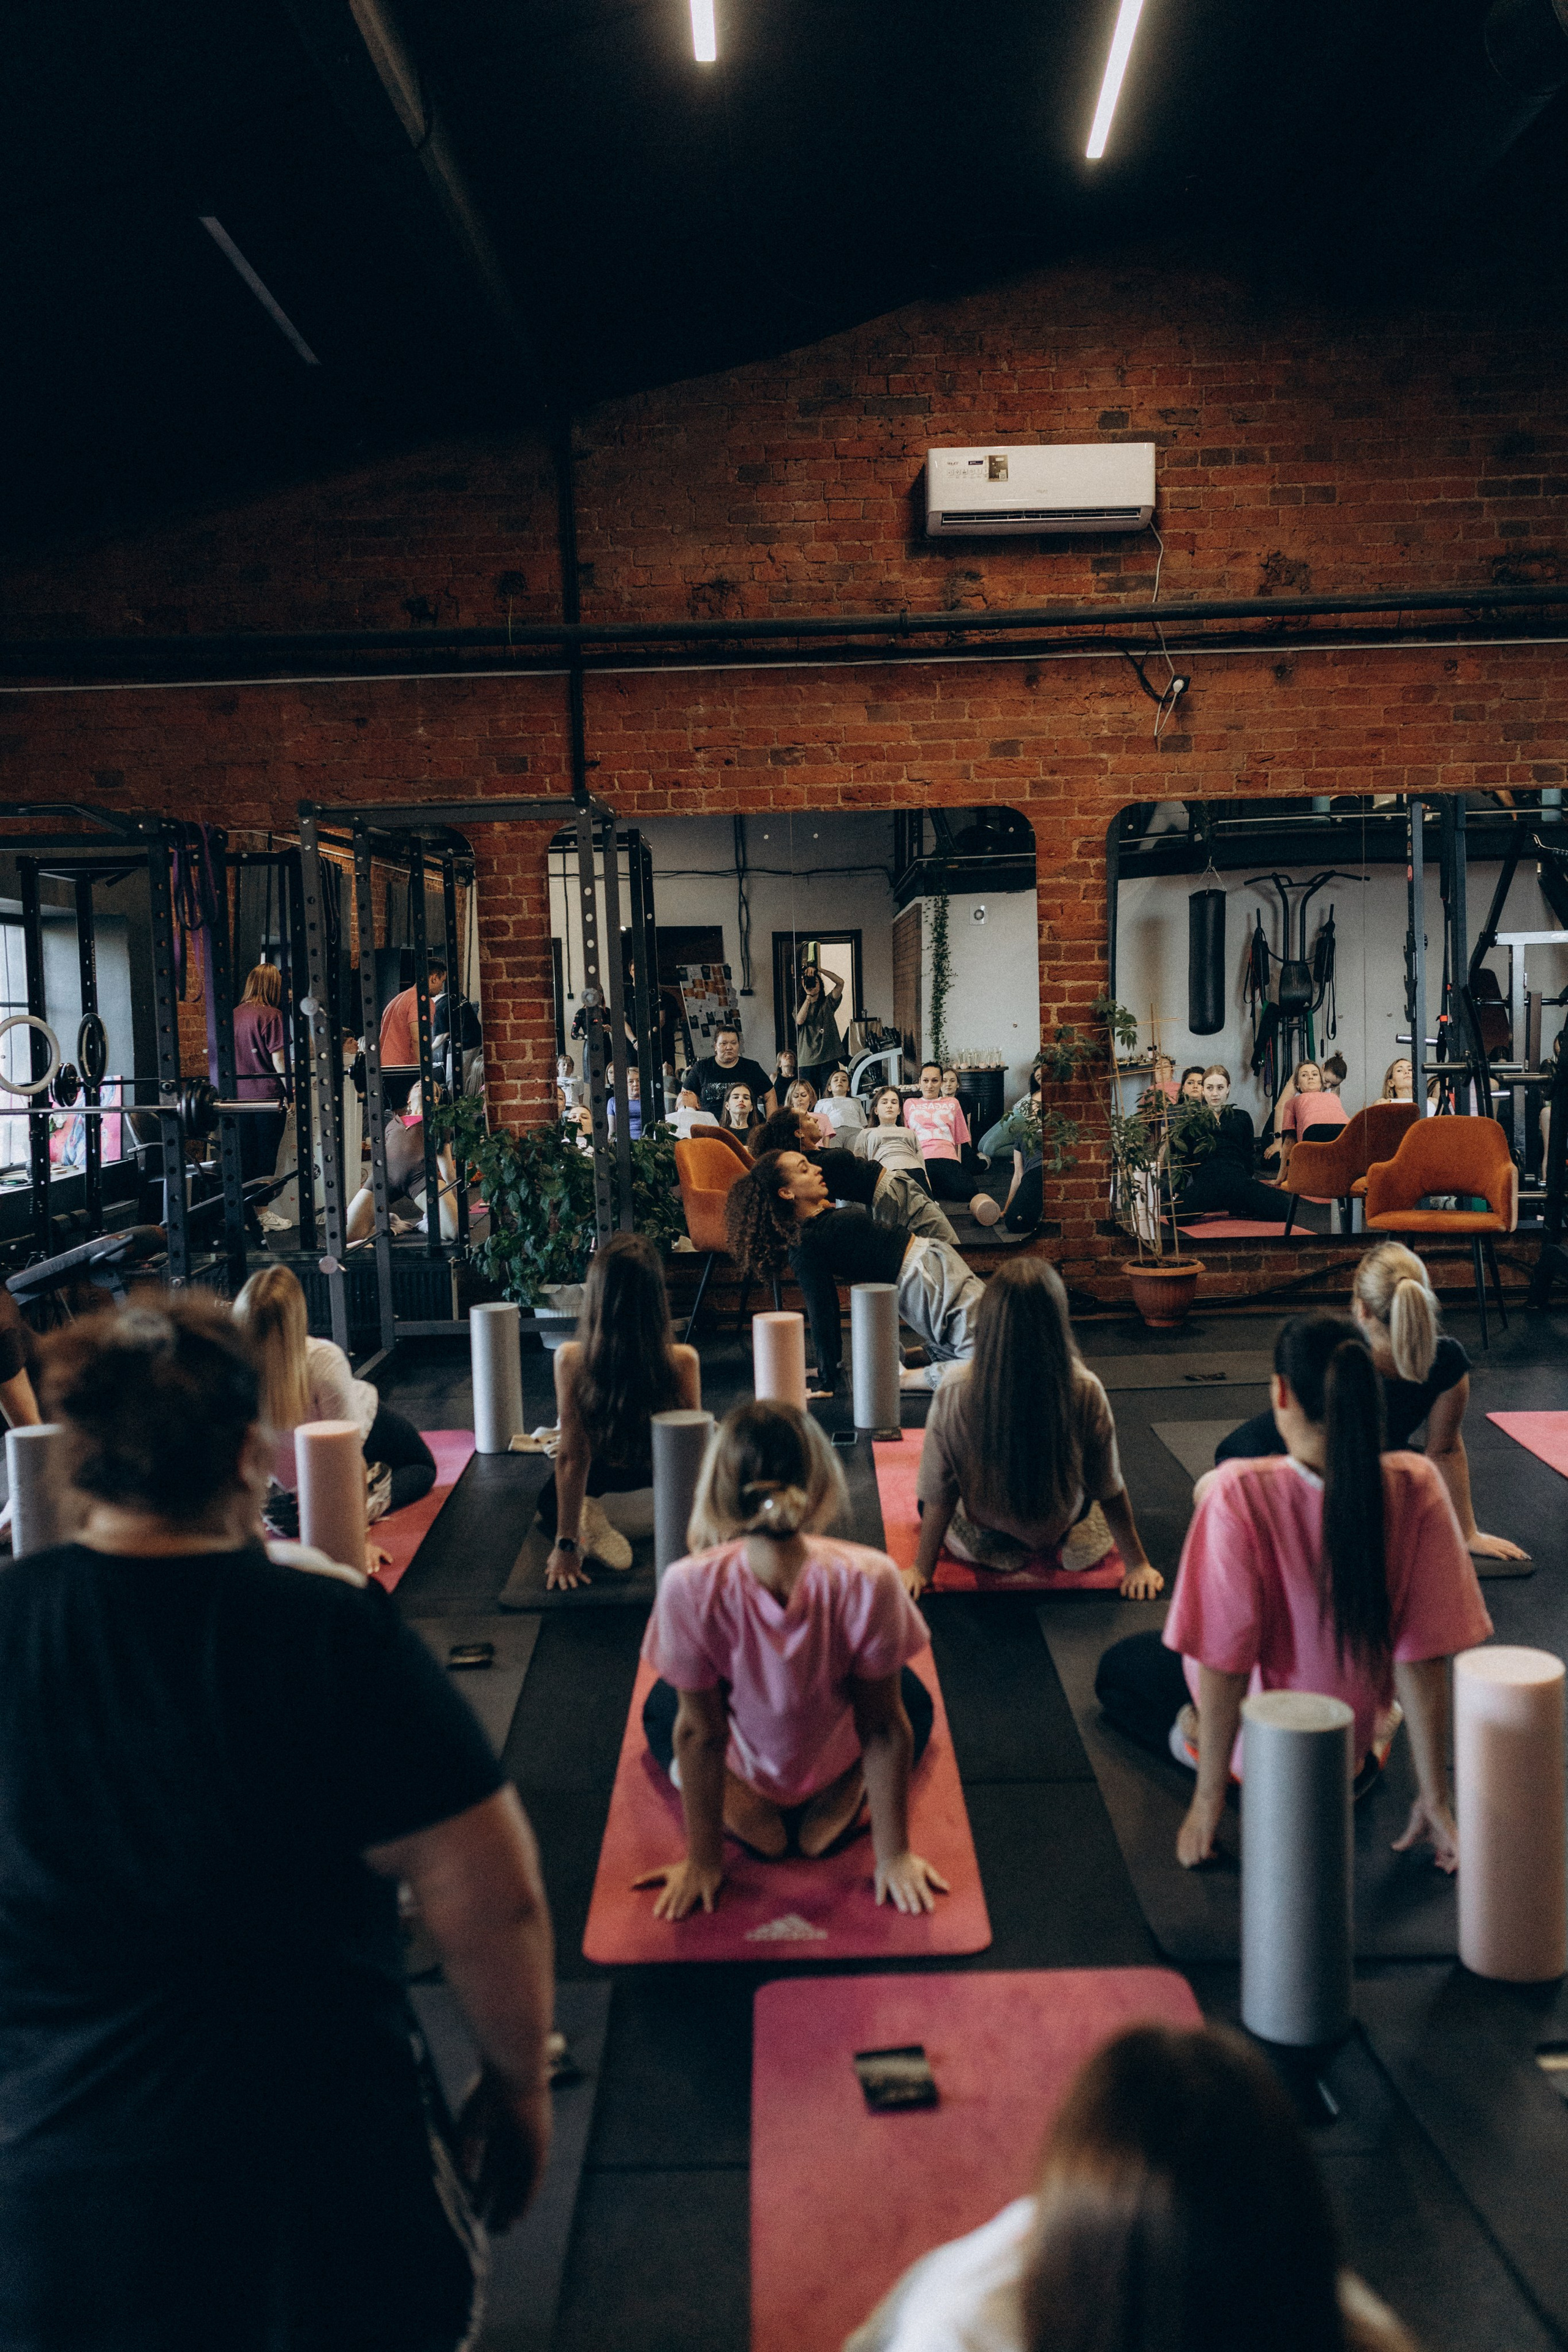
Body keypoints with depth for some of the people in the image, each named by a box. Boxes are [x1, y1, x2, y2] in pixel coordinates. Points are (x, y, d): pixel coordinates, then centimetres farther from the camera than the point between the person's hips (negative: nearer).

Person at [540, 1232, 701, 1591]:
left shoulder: (570, 1359, -31)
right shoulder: (683, 1362, -31)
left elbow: (571, 1457, -25)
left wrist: (565, 1545, -17)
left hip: (604, 1472, -2)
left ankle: (587, 1517, 2)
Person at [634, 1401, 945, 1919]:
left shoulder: (690, 1588, -34)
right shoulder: (868, 1580, -33)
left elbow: (699, 1732, -20)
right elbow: (884, 1729, -20)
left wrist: (703, 1862, -6)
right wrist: (892, 1857, -7)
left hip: (745, 1765, 0)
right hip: (834, 1762, 0)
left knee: (664, 1707, 32)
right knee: (910, 1699, 32)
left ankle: (741, 1807, 6)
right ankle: (845, 1798, 4)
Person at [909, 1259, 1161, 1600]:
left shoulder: (953, 1393, -30)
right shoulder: (1085, 1391, -28)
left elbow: (938, 1495, -19)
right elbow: (1110, 1489, -16)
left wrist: (921, 1571, -6)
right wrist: (1138, 1565, -3)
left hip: (980, 1544, -1)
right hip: (1059, 1534, 1)